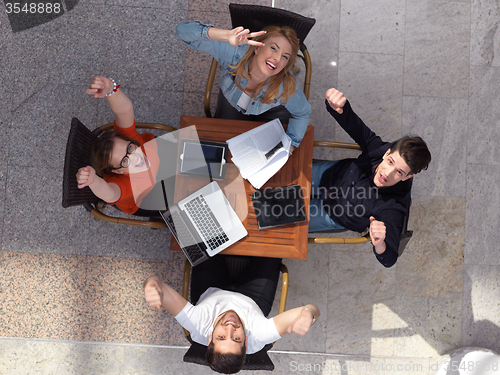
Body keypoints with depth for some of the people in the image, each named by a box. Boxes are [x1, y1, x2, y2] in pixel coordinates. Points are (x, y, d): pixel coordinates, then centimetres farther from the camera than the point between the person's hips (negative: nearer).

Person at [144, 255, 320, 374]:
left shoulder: (198, 325, -51)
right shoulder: (258, 336, -50)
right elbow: (312, 309, -56)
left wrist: (152, 283, -81)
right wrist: (308, 313, -80)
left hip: (209, 292, 1)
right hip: (252, 299, 0)